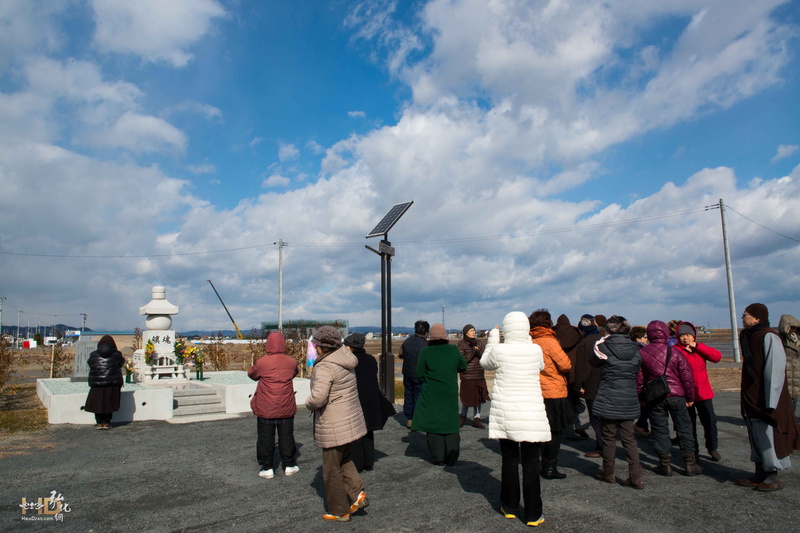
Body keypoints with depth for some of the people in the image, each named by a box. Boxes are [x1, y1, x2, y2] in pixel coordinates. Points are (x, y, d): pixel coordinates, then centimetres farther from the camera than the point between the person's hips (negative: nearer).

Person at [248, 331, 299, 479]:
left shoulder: (262, 362, -14)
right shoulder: (291, 361, -5)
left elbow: (251, 374, 5)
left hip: (265, 408, -2)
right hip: (286, 408, 3)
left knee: (266, 438, 10)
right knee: (286, 436, 13)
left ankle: (267, 468, 16)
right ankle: (289, 465, 22)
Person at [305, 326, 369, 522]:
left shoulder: (325, 367, -22)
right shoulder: (346, 361, 4)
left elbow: (318, 397, -32)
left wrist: (309, 403, -11)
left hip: (334, 426, -8)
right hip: (352, 420, 8)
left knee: (332, 469, 10)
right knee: (344, 458, 27)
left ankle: (339, 511, 23)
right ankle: (357, 493, 15)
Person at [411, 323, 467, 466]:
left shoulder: (425, 352, -10)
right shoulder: (454, 350, -5)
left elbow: (420, 374, -6)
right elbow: (463, 367, 6)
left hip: (431, 394, -2)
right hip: (450, 394, 2)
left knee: (434, 423, 7)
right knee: (451, 424, 12)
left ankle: (439, 457, 8)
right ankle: (452, 458, 12)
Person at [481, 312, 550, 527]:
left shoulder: (499, 350, -11)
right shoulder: (535, 350, -8)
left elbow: (485, 363, 10)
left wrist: (492, 338, 14)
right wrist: (527, 340, 15)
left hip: (505, 414, 0)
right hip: (531, 416, 0)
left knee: (510, 461, 13)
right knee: (531, 464, 7)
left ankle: (510, 508, 27)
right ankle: (533, 514, 15)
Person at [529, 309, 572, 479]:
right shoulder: (549, 341, -16)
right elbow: (566, 364, -15)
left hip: (537, 393, 6)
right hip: (553, 392, -6)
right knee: (555, 431, 4)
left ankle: (545, 464, 24)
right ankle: (550, 468, 9)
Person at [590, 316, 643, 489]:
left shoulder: (604, 346, -10)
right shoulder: (634, 348, -1)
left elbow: (594, 362, 7)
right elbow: (637, 370, 10)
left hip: (608, 399, -3)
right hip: (629, 399, 3)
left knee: (609, 437, 9)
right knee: (629, 437, 11)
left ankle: (608, 474, 19)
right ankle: (635, 477, 7)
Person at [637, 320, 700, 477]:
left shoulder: (642, 353, -3)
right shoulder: (674, 352, -5)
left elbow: (638, 377, 0)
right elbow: (686, 375, -1)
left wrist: (640, 396, 10)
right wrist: (690, 397, 9)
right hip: (676, 394, 0)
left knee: (660, 429, 8)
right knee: (684, 428, 11)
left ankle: (665, 464, 11)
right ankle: (690, 463, 17)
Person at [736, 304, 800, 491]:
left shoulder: (768, 337, -16)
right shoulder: (749, 337, 11)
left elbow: (775, 370, -19)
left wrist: (770, 404, -21)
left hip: (764, 399, -9)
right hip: (751, 398, 9)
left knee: (767, 435, -1)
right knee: (756, 437, 14)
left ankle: (772, 478, 10)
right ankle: (760, 475, 23)